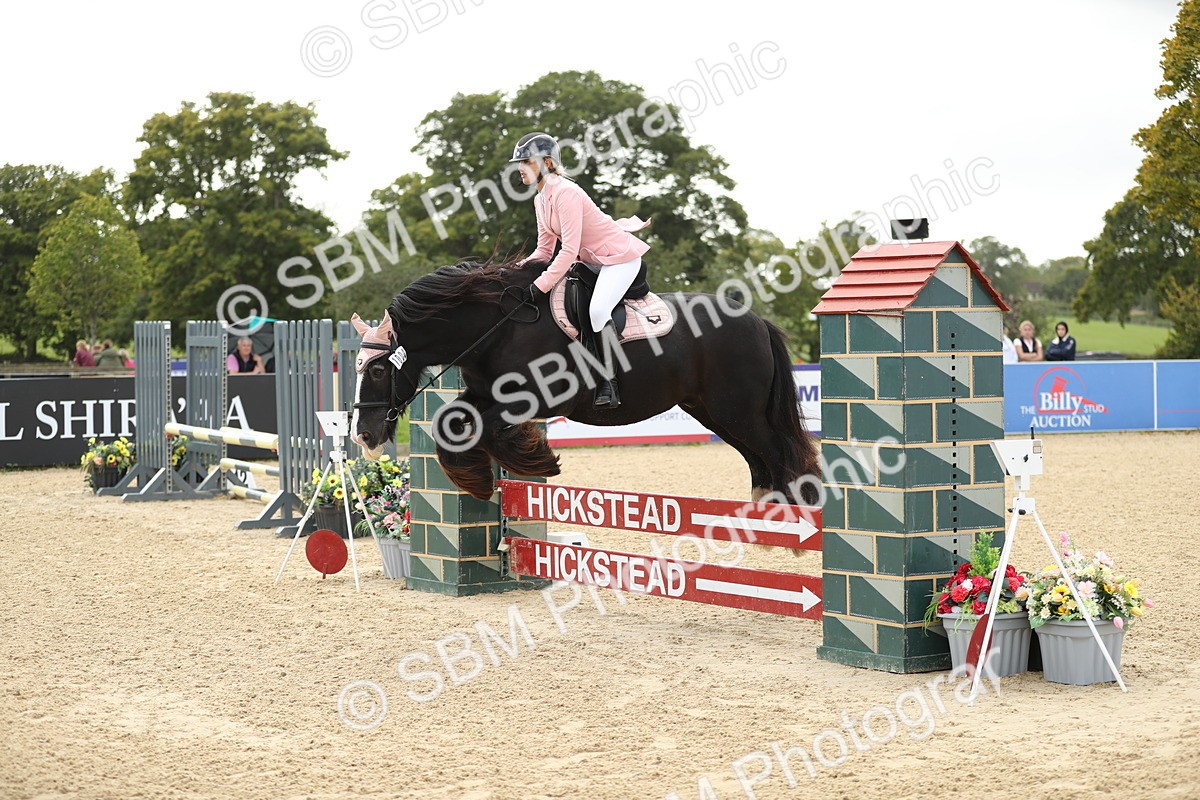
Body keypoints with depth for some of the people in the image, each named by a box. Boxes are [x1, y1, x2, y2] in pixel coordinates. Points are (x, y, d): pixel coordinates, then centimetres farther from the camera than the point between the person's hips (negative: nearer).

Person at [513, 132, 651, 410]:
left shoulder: (566, 193, -24)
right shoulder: (540, 200, 6)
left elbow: (569, 250, -29)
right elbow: (544, 250, 8)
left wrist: (540, 286, -30)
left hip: (620, 256, -10)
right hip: (591, 260, 10)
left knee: (597, 310, -28)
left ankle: (609, 384, -19)